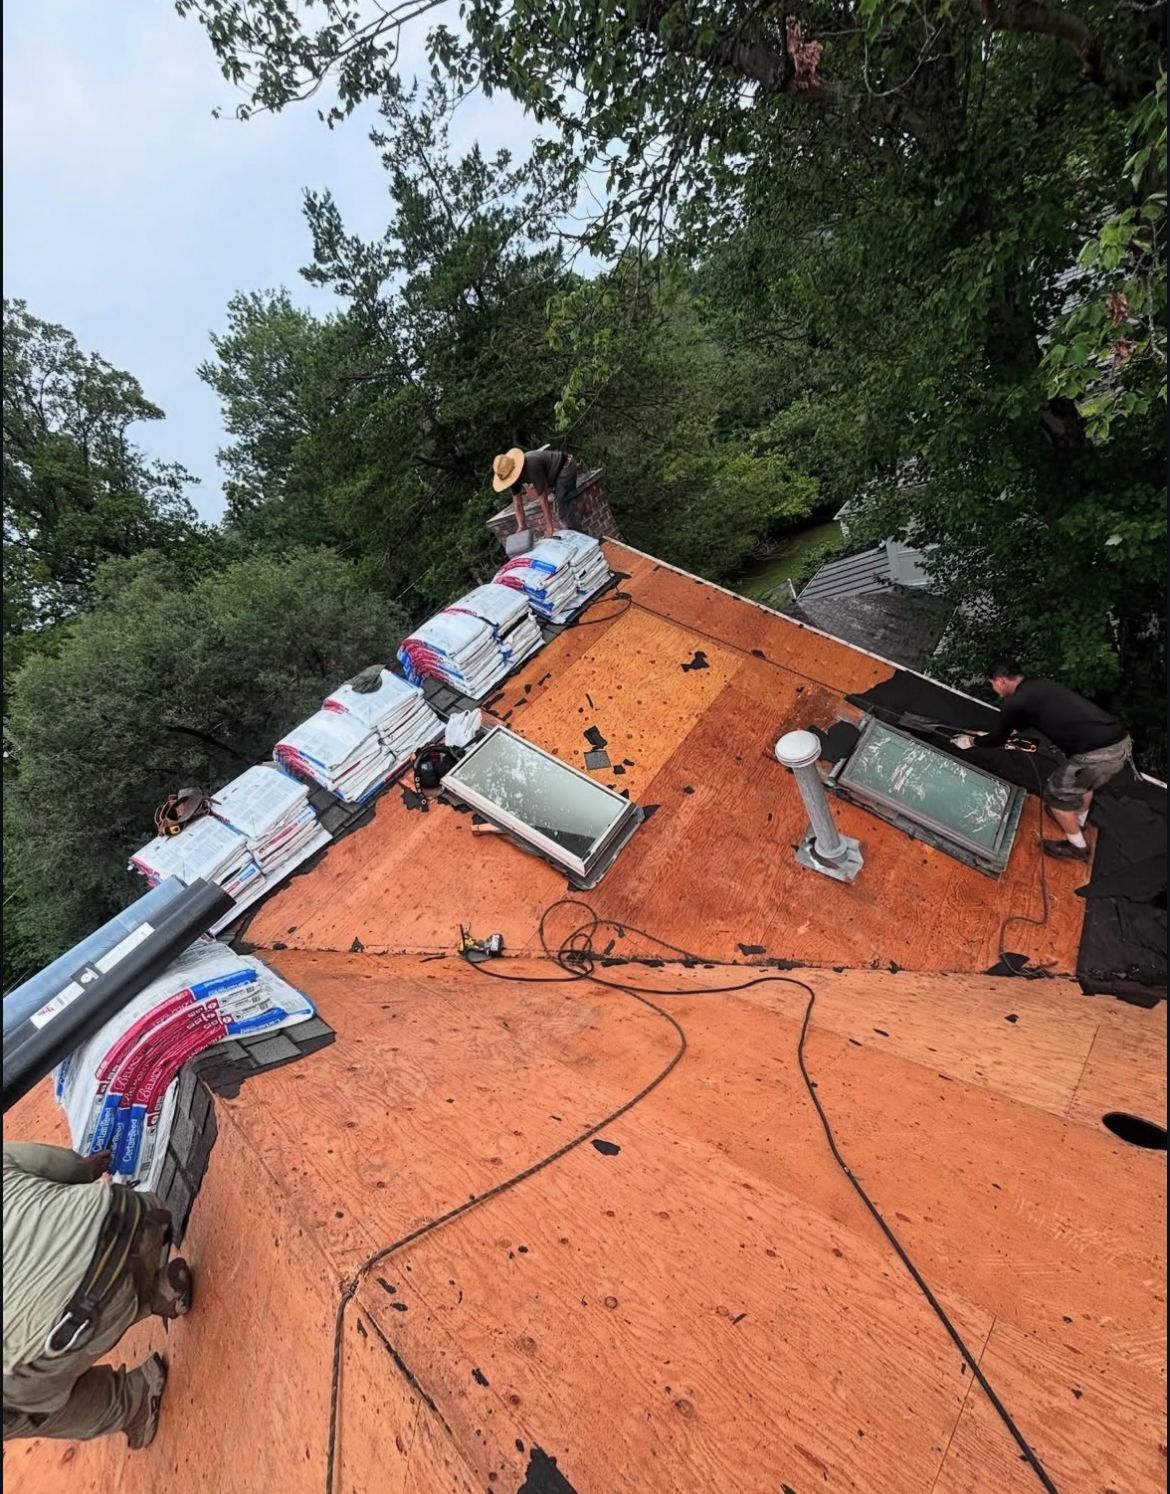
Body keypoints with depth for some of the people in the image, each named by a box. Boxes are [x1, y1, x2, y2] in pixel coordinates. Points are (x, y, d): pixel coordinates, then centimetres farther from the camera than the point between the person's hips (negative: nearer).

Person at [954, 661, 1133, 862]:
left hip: (1098, 753, -9)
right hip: (1121, 739, 9)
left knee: (1056, 793, 13)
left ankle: (1077, 846, 30)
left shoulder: (1014, 702, -10)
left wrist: (972, 741, 23)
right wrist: (989, 735, 41)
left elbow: (998, 740, 5)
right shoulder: (1042, 685, 16)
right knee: (1082, 783, 33)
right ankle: (1078, 824, 58)